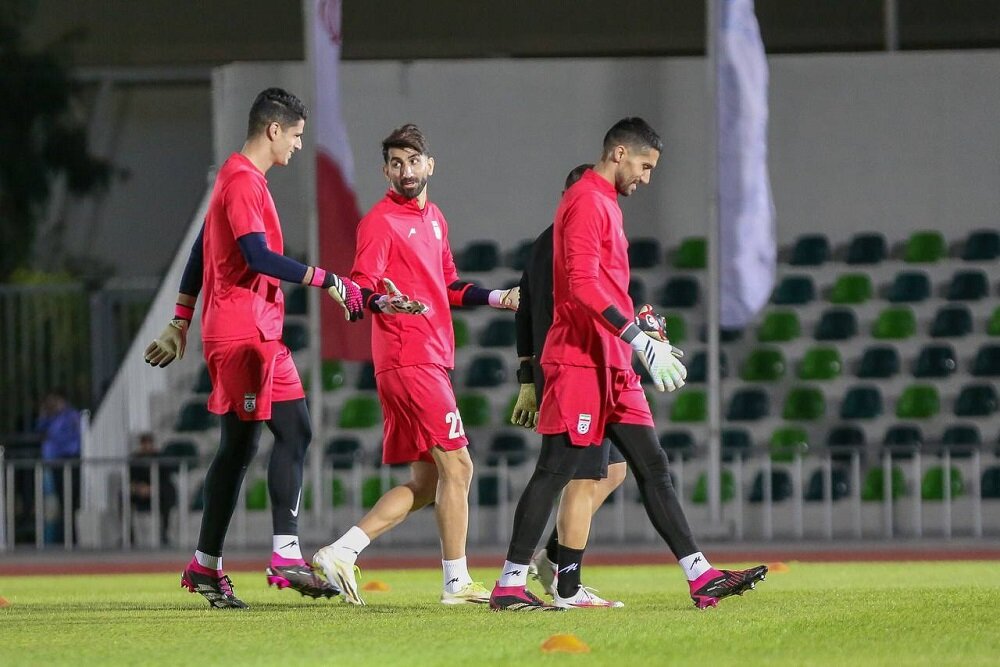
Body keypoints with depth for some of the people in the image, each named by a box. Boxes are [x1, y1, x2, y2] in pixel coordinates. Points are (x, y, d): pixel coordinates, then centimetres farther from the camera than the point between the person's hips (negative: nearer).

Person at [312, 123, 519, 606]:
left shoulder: (434, 218, 18)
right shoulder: (381, 221, -8)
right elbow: (361, 286, -18)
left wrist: (499, 298, 17)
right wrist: (382, 302, -38)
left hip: (430, 361, 9)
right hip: (408, 361, -9)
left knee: (426, 481, 9)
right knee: (456, 466, -7)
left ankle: (340, 552, 5)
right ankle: (457, 583, -1)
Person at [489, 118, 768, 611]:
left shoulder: (606, 204, 21)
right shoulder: (586, 202, -11)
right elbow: (583, 284, -22)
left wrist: (641, 337, 21)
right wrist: (641, 340, -26)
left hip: (612, 364, 10)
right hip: (580, 361, -10)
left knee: (652, 467, 5)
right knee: (556, 469, -8)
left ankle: (701, 577, 2)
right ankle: (510, 586, -5)